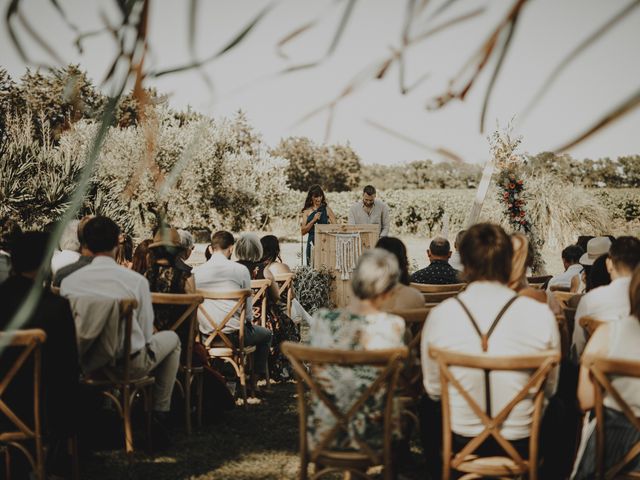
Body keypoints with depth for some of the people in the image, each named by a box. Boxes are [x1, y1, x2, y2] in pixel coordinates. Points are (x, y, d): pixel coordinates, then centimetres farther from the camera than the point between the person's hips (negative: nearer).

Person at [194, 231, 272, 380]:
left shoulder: (195, 272, 1)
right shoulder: (241, 270, -7)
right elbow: (247, 305, 0)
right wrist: (248, 320, 20)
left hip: (206, 334, 4)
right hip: (233, 333, -4)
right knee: (266, 334, 26)